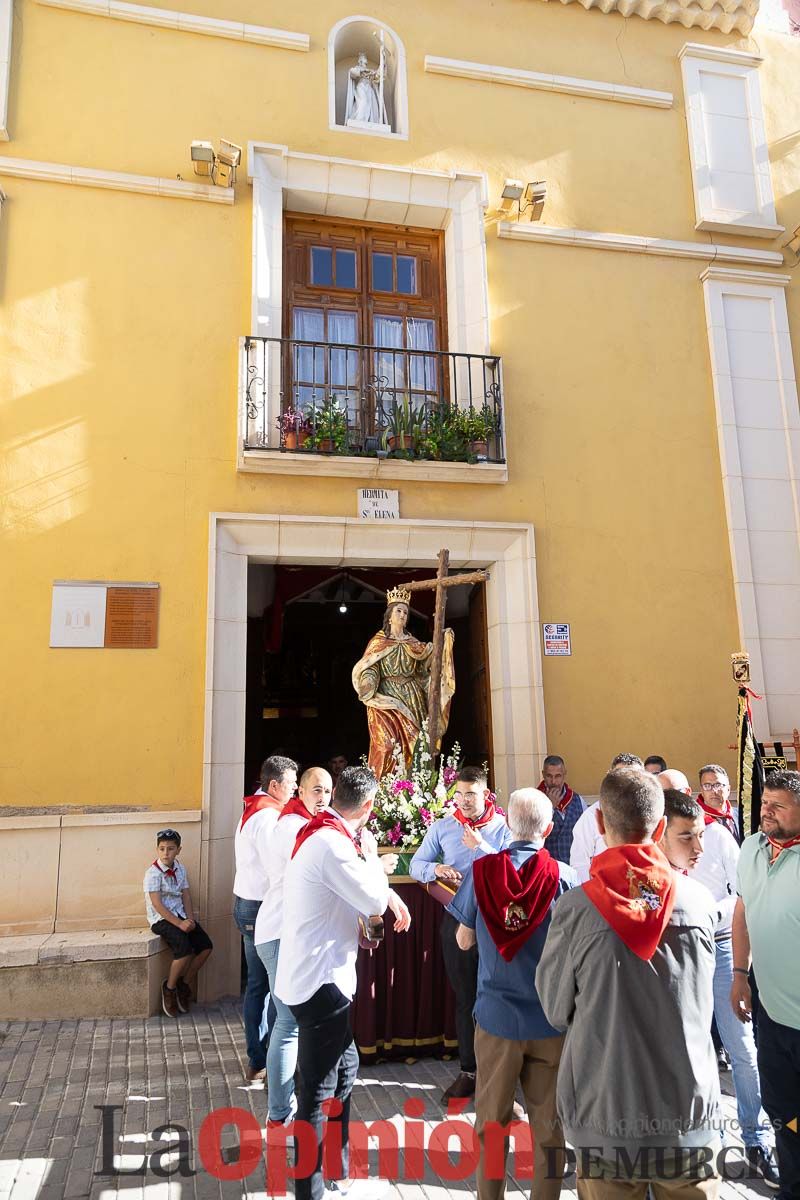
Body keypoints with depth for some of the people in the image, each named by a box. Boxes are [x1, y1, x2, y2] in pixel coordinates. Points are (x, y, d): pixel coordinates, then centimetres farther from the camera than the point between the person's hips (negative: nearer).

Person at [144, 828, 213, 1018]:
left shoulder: (180, 869, 6)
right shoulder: (153, 873, -14)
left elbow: (186, 896, 7)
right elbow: (157, 905, -19)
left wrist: (190, 919, -10)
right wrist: (180, 924, -22)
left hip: (180, 915, 6)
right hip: (160, 919, -6)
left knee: (206, 946, -10)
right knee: (184, 948, -27)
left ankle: (185, 983, 10)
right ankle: (169, 987, -3)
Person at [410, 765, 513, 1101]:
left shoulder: (503, 827, -5)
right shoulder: (442, 827, 3)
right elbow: (415, 865, 3)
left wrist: (482, 848, -22)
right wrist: (435, 868, -18)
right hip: (456, 918, 2)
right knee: (465, 996, 11)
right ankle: (469, 1069, 24)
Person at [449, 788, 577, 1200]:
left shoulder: (481, 871, -10)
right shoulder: (564, 877, -13)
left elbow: (463, 940, 0)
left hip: (496, 1015, 1)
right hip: (551, 1018, -1)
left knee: (491, 1120, 18)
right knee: (548, 1125, 15)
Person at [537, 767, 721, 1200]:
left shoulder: (576, 909, -17)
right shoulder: (700, 901, -10)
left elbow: (556, 1010, -5)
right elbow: (698, 1003, 3)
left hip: (607, 1120, -1)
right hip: (689, 1117, 2)